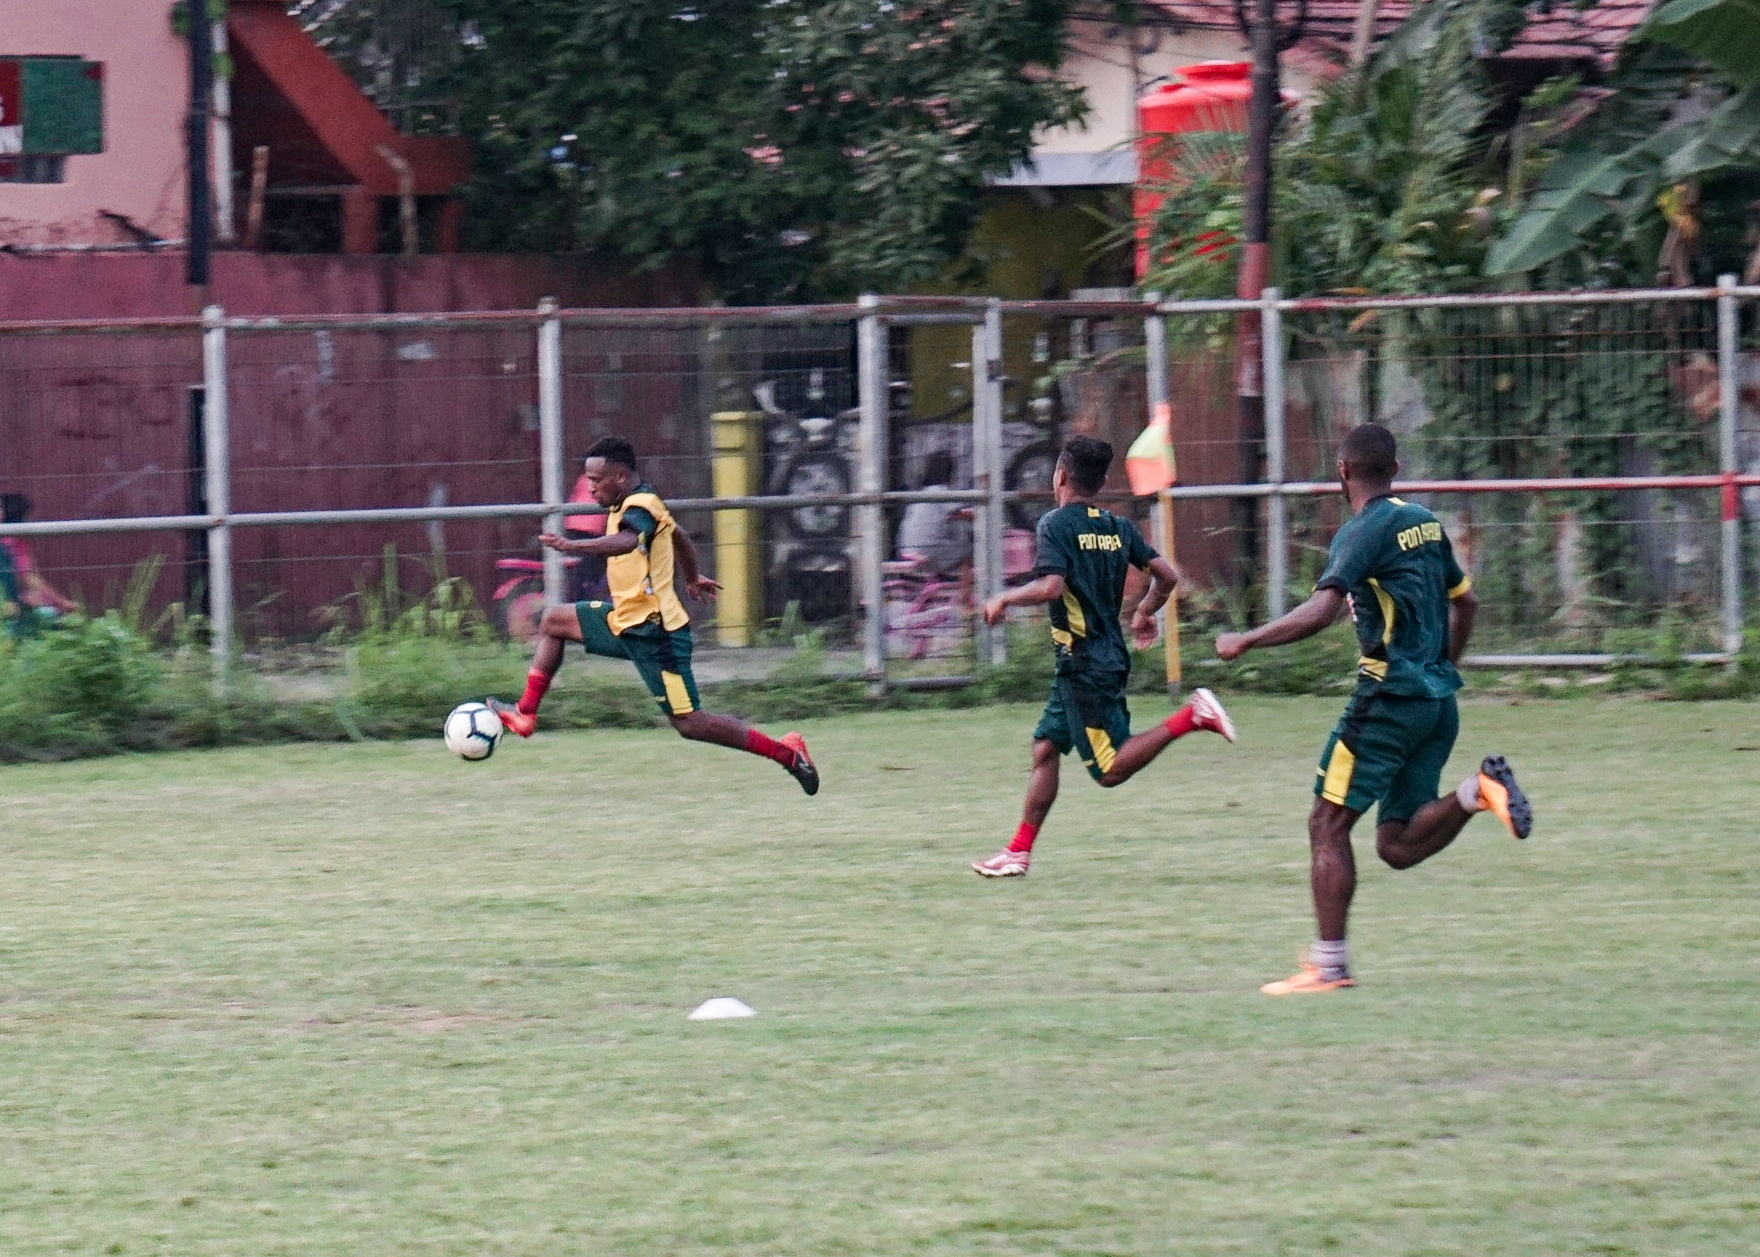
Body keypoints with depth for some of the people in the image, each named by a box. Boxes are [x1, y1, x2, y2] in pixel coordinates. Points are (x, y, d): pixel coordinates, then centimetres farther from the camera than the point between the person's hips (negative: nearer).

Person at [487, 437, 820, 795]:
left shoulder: (639, 506, -19)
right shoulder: (634, 503, 11)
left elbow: (627, 541, -43)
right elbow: (679, 536, 29)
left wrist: (573, 546, -56)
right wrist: (692, 579, 47)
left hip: (654, 632, -10)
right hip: (627, 619, 10)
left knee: (689, 723, -9)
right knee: (553, 621, 15)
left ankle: (786, 752, -4)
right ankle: (525, 712, 14)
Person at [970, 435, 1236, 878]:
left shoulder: (1056, 524, -11)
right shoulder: (1117, 527, 9)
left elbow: (1051, 586, -25)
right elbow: (1167, 575, 8)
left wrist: (1004, 599, -9)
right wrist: (1145, 613, 26)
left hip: (1084, 665, -8)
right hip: (1111, 656, 8)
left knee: (1111, 769, -7)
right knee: (1045, 748, 12)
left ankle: (1191, 717, -18)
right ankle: (1019, 852, 12)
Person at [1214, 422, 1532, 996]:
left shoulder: (1365, 531, -11)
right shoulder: (1424, 522, 14)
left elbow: (1321, 611, -22)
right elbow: (1464, 599, 25)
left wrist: (1245, 641, -14)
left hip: (1391, 695, -8)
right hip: (1439, 700, 8)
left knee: (1328, 824, 1)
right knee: (1397, 845, 10)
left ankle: (1328, 965, -1)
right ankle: (1477, 791, -11)